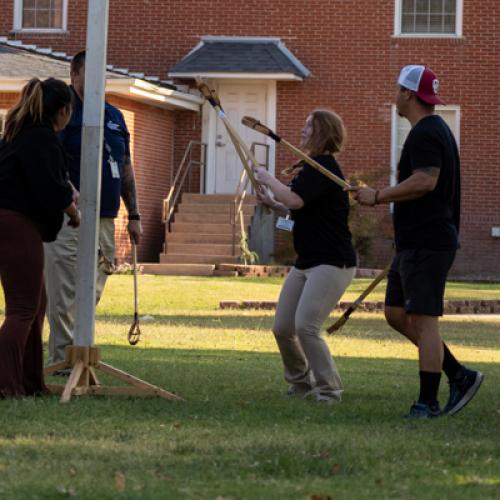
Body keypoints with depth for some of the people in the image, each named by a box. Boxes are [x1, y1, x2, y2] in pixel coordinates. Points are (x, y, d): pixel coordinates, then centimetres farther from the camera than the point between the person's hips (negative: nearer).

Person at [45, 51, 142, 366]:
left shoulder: (114, 116, 17)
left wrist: (134, 215, 18)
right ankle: (63, 360, -2)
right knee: (65, 294, -7)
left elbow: (126, 168, 21)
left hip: (105, 220, 7)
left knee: (92, 293, 10)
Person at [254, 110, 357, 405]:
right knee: (283, 328, 7)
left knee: (305, 326, -20)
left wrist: (268, 180, -11)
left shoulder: (323, 166, -14)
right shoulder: (311, 167, 18)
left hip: (332, 263, -10)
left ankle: (329, 390, -11)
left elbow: (295, 200, -27)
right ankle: (301, 383, 26)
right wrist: (273, 204, 9)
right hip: (307, 262, 10)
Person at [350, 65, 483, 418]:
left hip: (426, 244, -11)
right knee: (396, 313, 13)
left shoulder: (425, 134, -15)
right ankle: (459, 376, 14)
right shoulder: (436, 130, 19)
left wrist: (378, 196, -19)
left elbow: (425, 181, -28)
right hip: (416, 243, 11)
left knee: (422, 320, -9)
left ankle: (428, 403, -7)